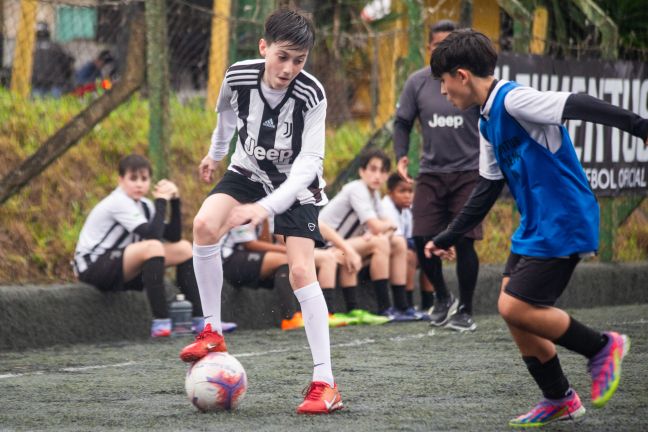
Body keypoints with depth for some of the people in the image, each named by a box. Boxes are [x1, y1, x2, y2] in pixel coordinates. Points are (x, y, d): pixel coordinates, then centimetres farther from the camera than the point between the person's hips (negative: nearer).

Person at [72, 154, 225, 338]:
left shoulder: (144, 205, 8)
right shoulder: (118, 202, -19)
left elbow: (174, 236, 3)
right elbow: (152, 235, -29)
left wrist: (174, 200, -5)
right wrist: (161, 201, -20)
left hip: (120, 268, 10)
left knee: (183, 248, 5)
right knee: (152, 246, -33)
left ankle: (200, 319, -1)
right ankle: (160, 322, -36)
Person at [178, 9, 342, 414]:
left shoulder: (312, 95, -29)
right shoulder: (238, 77, -20)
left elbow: (309, 162, -32)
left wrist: (266, 207, -45)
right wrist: (215, 153, 23)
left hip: (297, 184, -3)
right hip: (248, 171, 3)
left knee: (302, 271, -16)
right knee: (205, 225, -25)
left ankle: (325, 383, -13)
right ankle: (213, 332, -12)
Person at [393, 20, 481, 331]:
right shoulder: (417, 83, 4)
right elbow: (403, 122, 11)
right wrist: (401, 156, -3)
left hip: (468, 172, -3)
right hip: (431, 173, 3)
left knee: (464, 242, -7)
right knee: (422, 240, -4)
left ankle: (465, 310, 9)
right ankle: (442, 298, 21)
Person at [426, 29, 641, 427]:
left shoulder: (513, 99, -16)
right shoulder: (489, 122, 14)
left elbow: (580, 106, -27)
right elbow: (487, 189, 23)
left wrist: (639, 126, -36)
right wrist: (447, 239, 28)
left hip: (563, 224, -10)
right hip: (534, 227, 10)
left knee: (516, 307, -13)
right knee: (514, 310, 7)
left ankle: (602, 346, 5)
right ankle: (559, 400, 18)